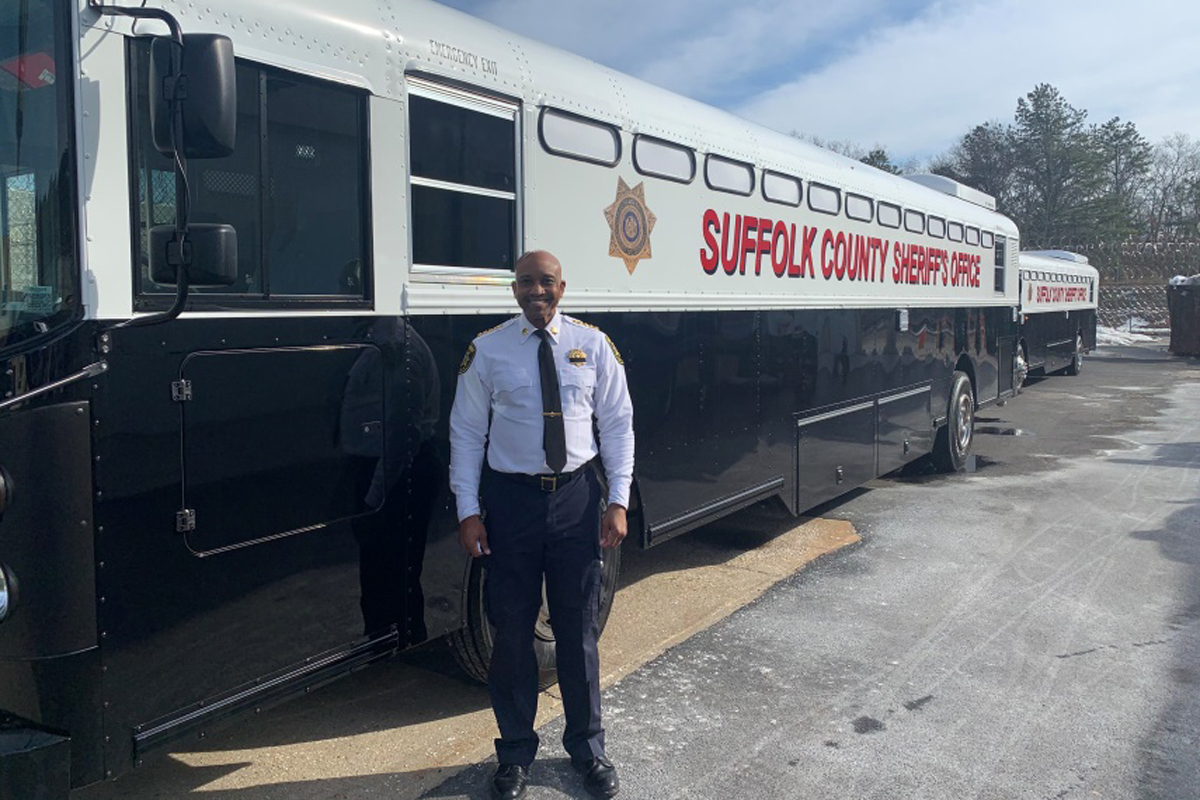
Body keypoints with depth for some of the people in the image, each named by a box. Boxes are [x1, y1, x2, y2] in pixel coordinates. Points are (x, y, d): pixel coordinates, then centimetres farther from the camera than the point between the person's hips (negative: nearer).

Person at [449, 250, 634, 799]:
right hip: (511, 497, -1)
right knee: (512, 630, 9)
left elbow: (617, 423, 4)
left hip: (576, 495, 1)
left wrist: (618, 501, -3)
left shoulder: (593, 345, 1)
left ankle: (587, 747, 33)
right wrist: (467, 511, -5)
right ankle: (515, 754, 29)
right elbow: (466, 433, 1)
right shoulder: (487, 350, -1)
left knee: (578, 629, 12)